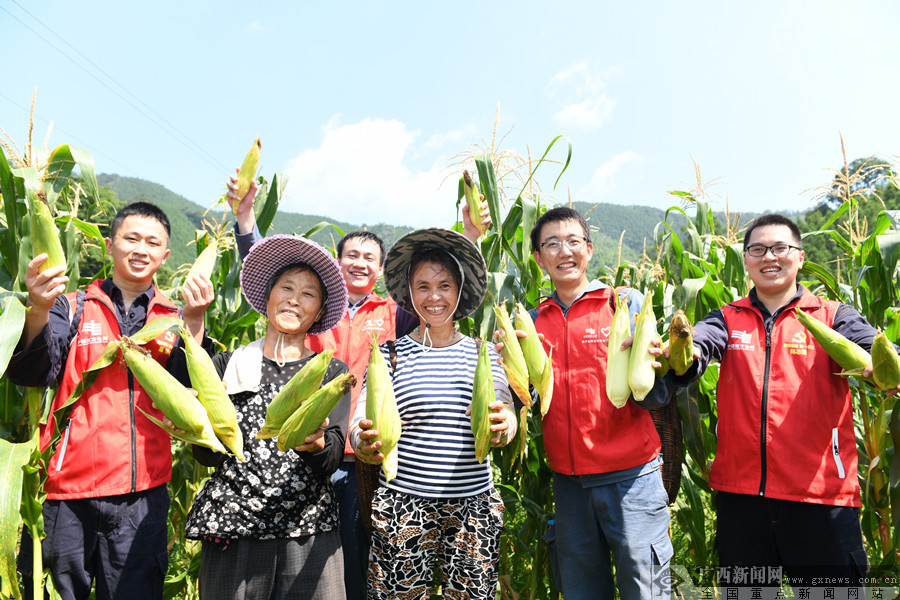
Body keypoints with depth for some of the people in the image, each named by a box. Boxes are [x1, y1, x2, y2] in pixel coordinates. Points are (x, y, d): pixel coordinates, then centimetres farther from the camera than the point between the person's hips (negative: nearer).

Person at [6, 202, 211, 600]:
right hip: (65, 489, -1)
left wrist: (194, 322, -18)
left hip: (142, 492, 1)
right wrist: (38, 310, -26)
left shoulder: (174, 319, 8)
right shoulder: (73, 308, 6)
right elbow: (30, 374, -8)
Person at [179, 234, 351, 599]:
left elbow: (333, 458, -4)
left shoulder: (332, 372, 6)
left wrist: (316, 444, -25)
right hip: (230, 527, 0)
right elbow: (205, 453, 3)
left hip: (307, 533, 0)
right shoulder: (229, 364, 7)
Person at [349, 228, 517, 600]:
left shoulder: (483, 354, 6)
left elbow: (506, 417, -1)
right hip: (403, 505, -1)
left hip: (475, 506, 2)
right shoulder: (391, 354, 1)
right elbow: (362, 420, -6)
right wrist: (364, 442, -28)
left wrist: (502, 426, -24)